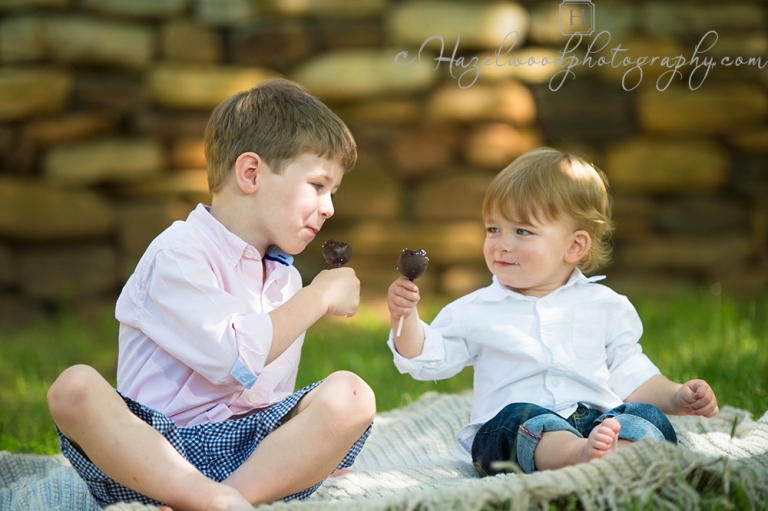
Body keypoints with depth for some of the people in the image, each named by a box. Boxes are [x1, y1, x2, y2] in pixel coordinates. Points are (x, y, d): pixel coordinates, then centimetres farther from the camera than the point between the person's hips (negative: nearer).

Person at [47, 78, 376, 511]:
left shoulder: (285, 278, 19)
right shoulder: (177, 254, -7)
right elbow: (234, 359, -19)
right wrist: (319, 297, -8)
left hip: (244, 447, 6)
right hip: (152, 444, -5)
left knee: (351, 396, -19)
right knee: (74, 388, -34)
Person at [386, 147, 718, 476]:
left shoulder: (604, 306, 18)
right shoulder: (475, 310, 17)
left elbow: (630, 373, 22)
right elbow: (427, 360, 18)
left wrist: (677, 398, 8)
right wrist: (406, 317, 0)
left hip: (598, 418, 2)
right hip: (509, 426, -2)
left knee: (646, 416, -27)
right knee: (521, 418, -36)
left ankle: (618, 456, -60)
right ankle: (580, 454, -66)